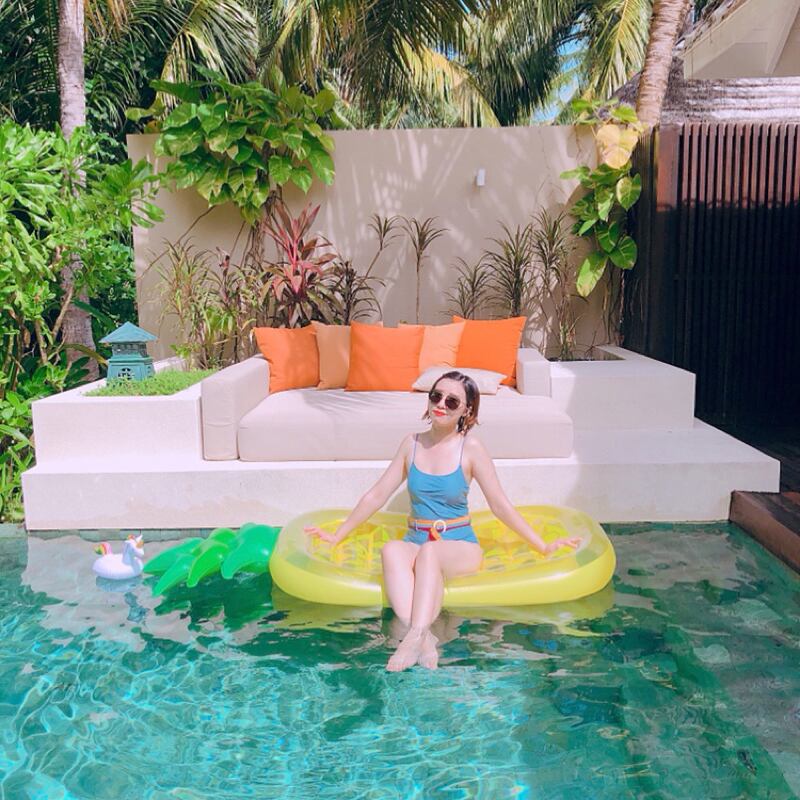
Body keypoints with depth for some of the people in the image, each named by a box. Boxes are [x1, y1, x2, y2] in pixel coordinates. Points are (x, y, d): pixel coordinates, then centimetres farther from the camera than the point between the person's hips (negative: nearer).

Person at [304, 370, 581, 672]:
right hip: (415, 544, 2)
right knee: (390, 549, -33)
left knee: (429, 552, -37)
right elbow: (377, 495, 11)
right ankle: (424, 641, -44)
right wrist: (337, 535, 14)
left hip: (460, 548, -2)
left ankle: (414, 637, -45)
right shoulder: (413, 443, 5)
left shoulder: (470, 448, -3)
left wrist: (543, 546, -1)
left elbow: (500, 505, 0)